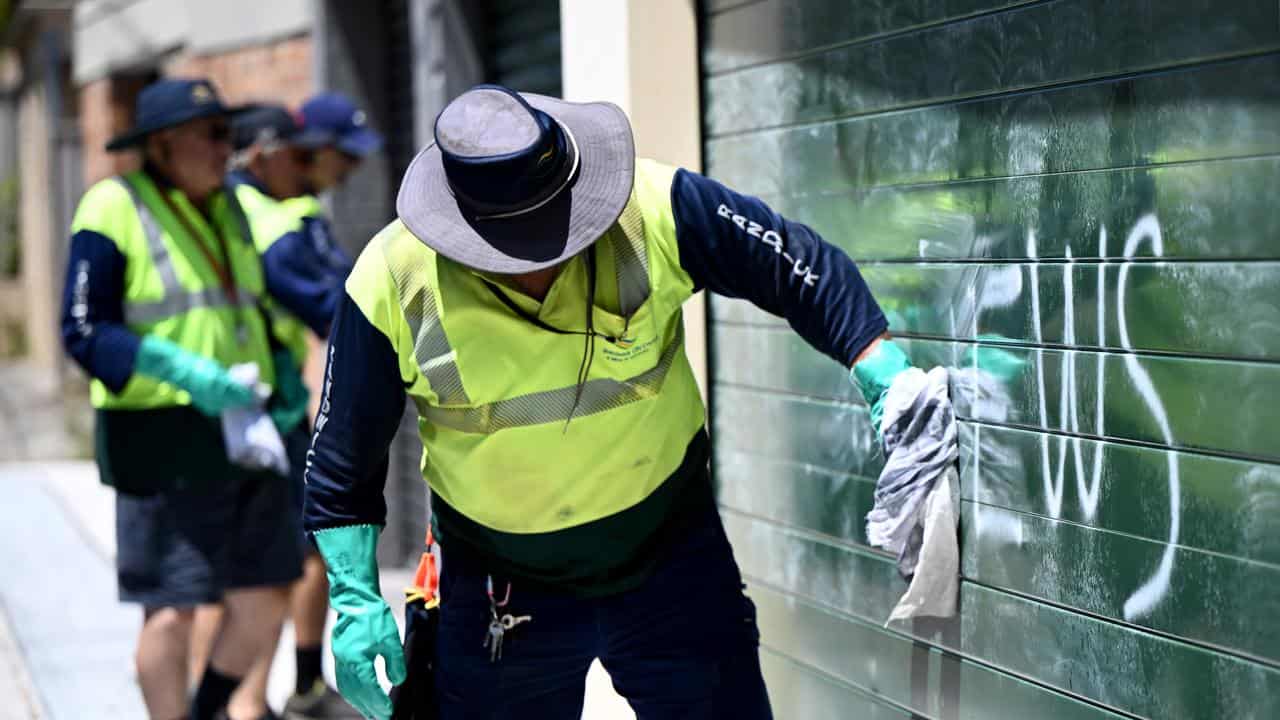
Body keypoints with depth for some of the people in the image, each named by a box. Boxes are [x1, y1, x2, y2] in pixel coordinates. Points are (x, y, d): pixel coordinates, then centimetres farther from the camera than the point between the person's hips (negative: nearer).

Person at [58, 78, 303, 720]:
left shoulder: (228, 210, 15)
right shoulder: (114, 208, -7)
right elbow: (83, 330, -12)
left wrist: (278, 393, 11)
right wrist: (180, 371, -23)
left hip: (238, 433, 7)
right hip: (162, 443, -7)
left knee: (263, 601, 7)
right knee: (172, 612, -4)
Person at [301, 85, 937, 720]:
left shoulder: (655, 212, -19)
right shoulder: (393, 283, -16)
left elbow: (801, 268, -7)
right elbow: (342, 454, -4)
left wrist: (883, 374, -17)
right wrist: (355, 598, -7)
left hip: (672, 562, 0)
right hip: (500, 591, 0)